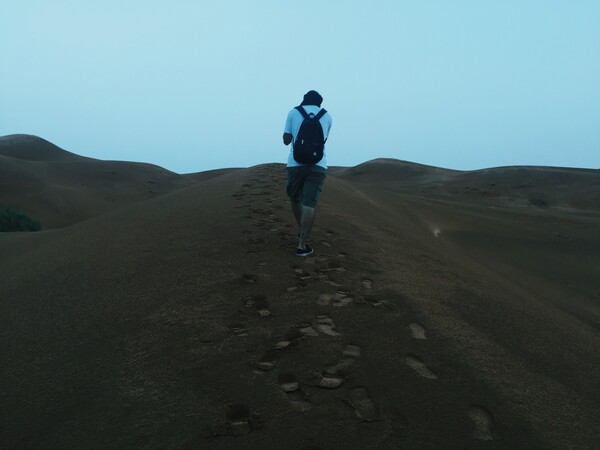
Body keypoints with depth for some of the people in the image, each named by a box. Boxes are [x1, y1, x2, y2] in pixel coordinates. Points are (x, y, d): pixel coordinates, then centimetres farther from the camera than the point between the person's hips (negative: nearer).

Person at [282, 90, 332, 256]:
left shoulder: (293, 113, 8)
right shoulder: (327, 116, 14)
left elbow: (286, 140, 11)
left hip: (295, 163, 0)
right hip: (318, 165, 0)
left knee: (295, 199, 21)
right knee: (309, 204, -4)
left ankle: (303, 232, 33)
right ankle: (302, 245, -9)